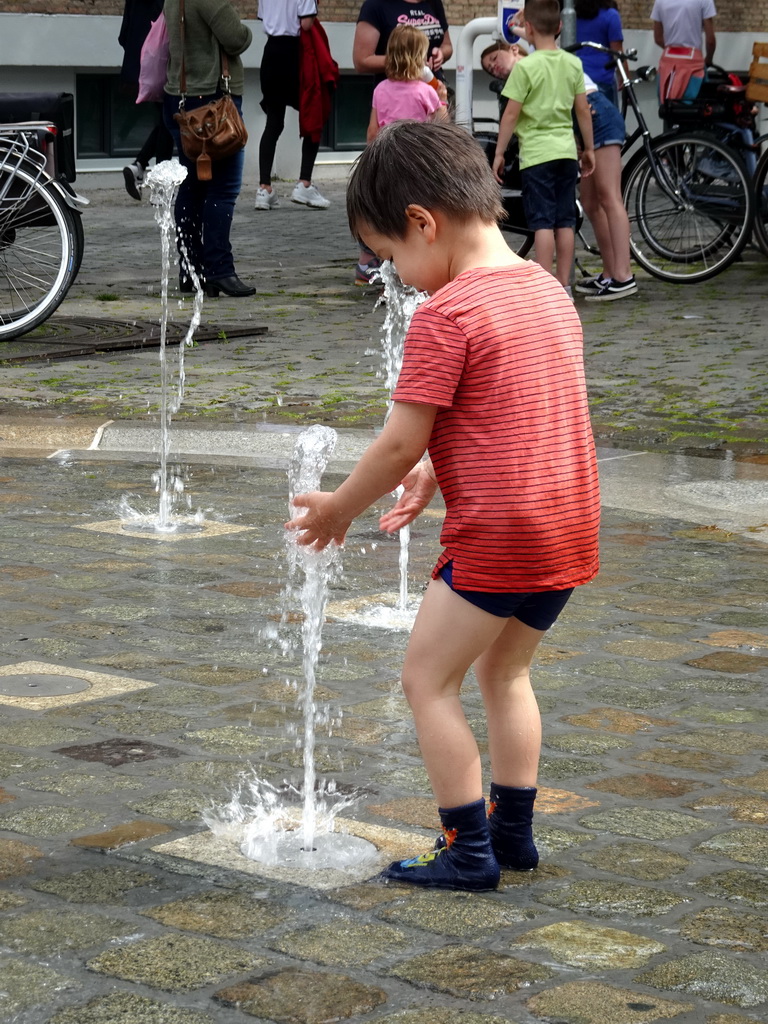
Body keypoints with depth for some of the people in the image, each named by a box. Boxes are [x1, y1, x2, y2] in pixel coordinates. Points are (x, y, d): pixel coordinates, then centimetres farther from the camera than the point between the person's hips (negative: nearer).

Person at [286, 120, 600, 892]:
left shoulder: (445, 315, -16)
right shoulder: (550, 292, 10)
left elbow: (400, 443, -13)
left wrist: (338, 508, 2)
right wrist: (436, 473, 20)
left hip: (495, 538, -9)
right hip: (570, 531, 9)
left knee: (429, 680, 6)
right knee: (505, 672, 24)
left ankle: (469, 851, 8)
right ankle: (513, 833, 29)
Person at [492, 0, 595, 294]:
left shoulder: (525, 66, -11)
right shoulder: (573, 64, 4)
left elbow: (511, 115, -10)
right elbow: (583, 110, 8)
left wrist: (499, 153, -2)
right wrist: (588, 149, 18)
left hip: (536, 153, -5)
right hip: (567, 150, 5)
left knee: (543, 222, -5)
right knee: (565, 221, 9)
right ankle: (563, 285, 13)